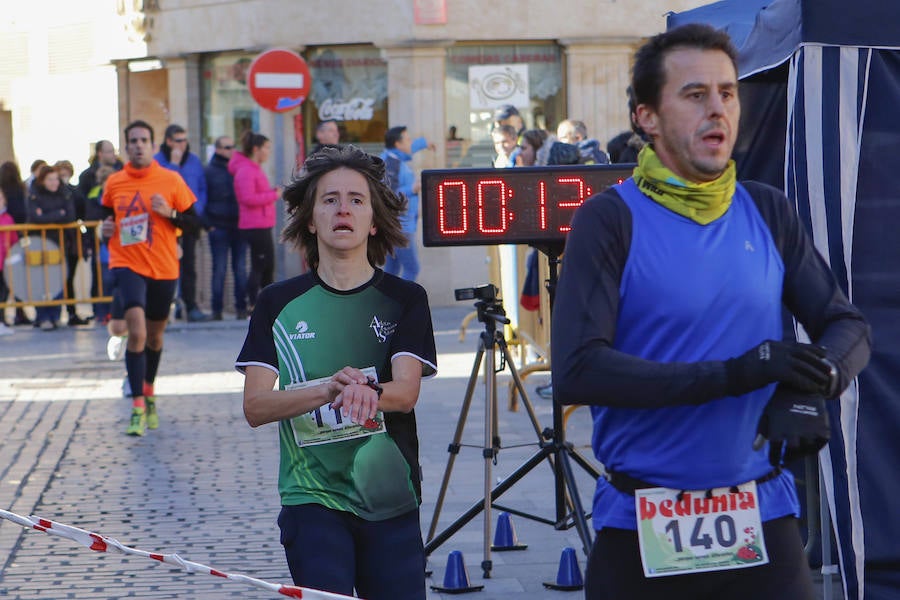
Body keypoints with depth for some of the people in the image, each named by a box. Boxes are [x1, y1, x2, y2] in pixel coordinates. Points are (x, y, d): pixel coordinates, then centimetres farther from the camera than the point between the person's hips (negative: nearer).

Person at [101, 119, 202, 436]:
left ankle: (149, 392, 41)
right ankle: (138, 406, -16)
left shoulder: (171, 180, -2)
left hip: (163, 268, 1)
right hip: (127, 264, -1)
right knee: (137, 332, -19)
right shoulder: (114, 183, 3)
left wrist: (170, 213, -16)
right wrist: (105, 229, -1)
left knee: (154, 335, 15)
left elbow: (194, 222, 1)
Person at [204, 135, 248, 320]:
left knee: (240, 268, 4)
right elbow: (203, 199, 1)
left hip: (239, 227, 3)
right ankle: (217, 310, 5)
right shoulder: (209, 171, 1)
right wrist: (208, 224, -8)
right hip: (219, 228, -3)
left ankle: (241, 307, 9)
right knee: (219, 269, 0)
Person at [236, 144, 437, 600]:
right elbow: (255, 406, -6)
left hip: (390, 500, 1)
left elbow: (406, 391, -10)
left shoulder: (404, 300, 5)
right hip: (311, 499, -1)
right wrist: (332, 389, -24)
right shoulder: (279, 303, 4)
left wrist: (368, 393, -34)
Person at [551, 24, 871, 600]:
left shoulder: (769, 213, 7)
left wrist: (814, 387, -15)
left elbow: (848, 325, 9)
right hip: (642, 531, -3)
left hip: (764, 519, 3)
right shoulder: (611, 220, -7)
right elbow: (576, 371, -16)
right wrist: (735, 373, -22)